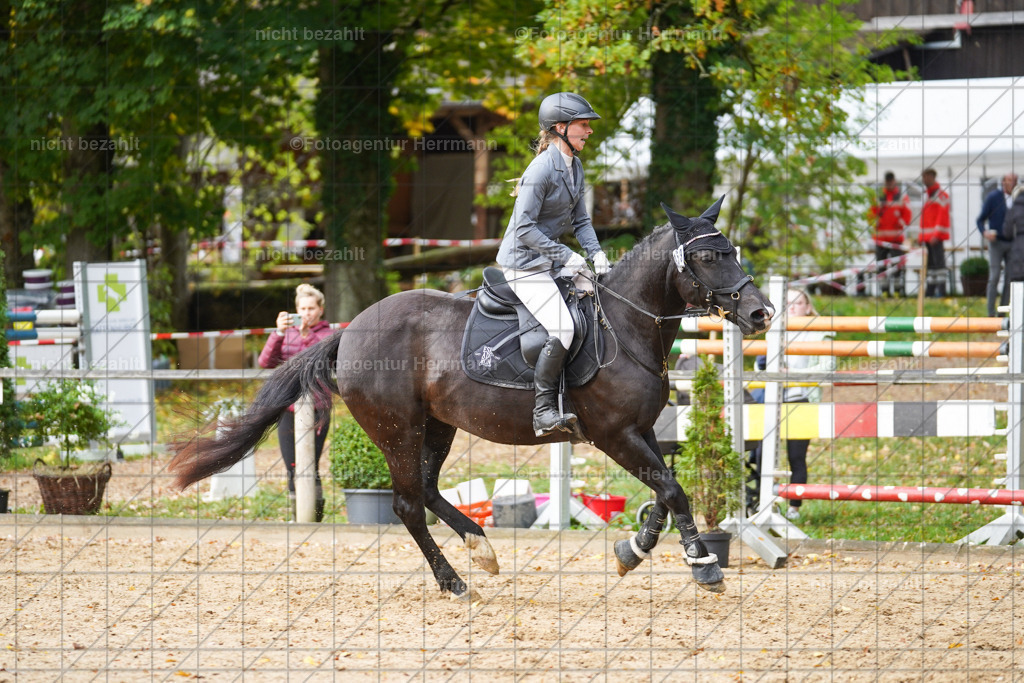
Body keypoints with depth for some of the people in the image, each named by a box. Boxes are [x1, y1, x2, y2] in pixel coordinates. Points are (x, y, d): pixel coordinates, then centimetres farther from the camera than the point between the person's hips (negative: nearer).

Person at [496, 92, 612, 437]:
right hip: (525, 265, -10)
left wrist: (596, 254, -2)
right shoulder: (542, 169, -20)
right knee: (562, 329, -24)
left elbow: (580, 220, 15)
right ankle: (544, 411, -17)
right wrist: (566, 256, -21)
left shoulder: (575, 166, 9)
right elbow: (524, 228, -21)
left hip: (552, 262, 10)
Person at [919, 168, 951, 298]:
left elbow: (942, 216, -15)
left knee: (938, 261, -10)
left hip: (936, 236, -9)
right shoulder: (927, 195, 19)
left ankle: (941, 288, -11)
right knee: (930, 262, 9)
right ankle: (931, 288, 11)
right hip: (927, 236, 9)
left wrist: (936, 235, -21)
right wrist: (921, 236, 17)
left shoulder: (941, 195, -9)